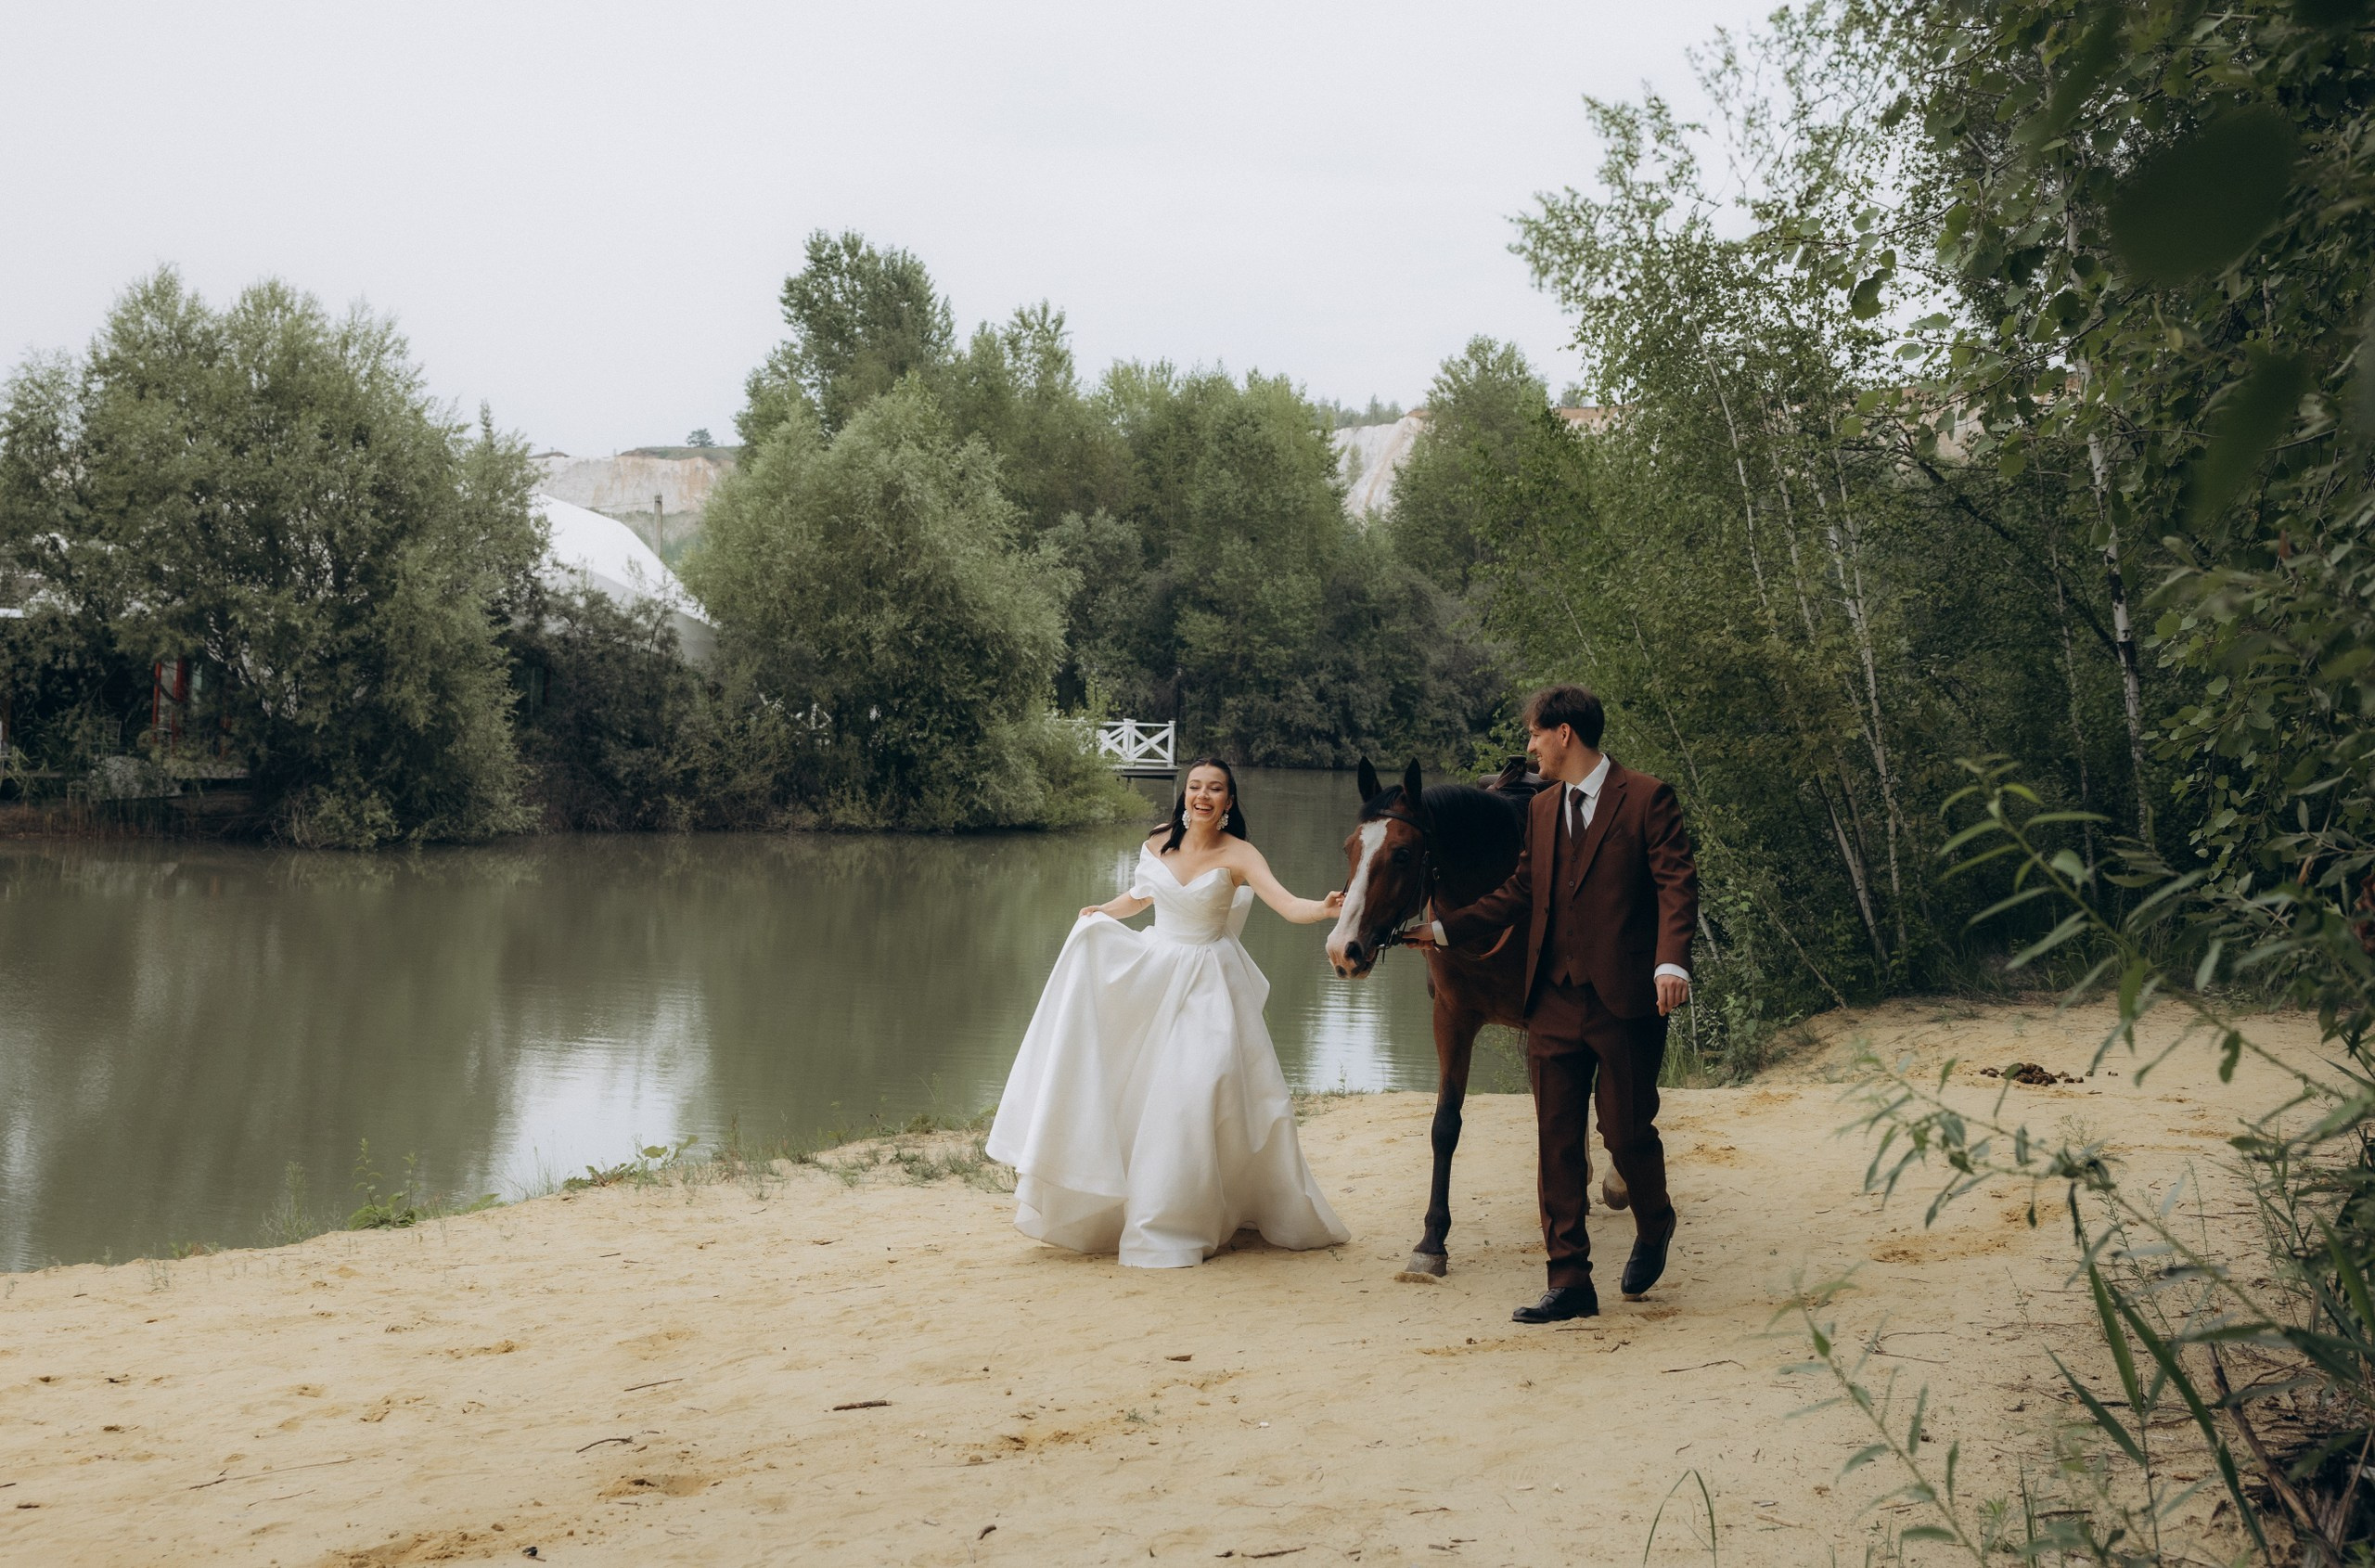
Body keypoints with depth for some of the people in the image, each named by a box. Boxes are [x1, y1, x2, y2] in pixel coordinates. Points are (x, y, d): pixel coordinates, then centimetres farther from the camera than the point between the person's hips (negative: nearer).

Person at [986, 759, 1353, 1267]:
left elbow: (1289, 905, -23)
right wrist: (1102, 912, 5)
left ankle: (1177, 1229, -1)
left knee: (1198, 1089, -11)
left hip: (1208, 985, -5)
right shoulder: (1157, 845, 2)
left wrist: (1326, 908, -43)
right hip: (1151, 973, 5)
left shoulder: (1238, 856, -11)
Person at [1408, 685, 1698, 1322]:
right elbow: (1517, 894, 19)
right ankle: (1569, 1282, 11)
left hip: (1624, 1000, -6)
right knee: (1556, 1143, 4)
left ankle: (1654, 1227, 35)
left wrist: (1671, 961, -27)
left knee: (1627, 1132, 3)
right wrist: (1442, 930, 11)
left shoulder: (1646, 798, -4)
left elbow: (1677, 883, -12)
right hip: (1553, 1003, 6)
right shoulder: (1541, 810, 15)